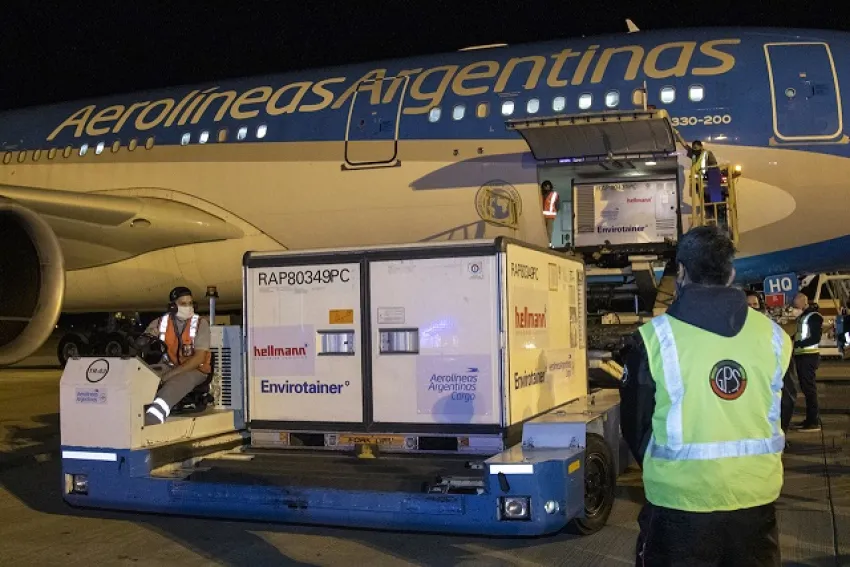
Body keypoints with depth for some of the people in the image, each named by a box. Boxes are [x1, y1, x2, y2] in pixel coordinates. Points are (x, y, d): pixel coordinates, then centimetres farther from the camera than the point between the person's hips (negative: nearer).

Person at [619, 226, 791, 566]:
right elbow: (777, 416, 7)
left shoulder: (655, 338, -12)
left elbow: (635, 424, -2)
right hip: (756, 498, 3)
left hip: (682, 501, -3)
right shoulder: (773, 337, -2)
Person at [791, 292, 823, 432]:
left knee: (809, 388, -9)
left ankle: (814, 422, -8)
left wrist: (796, 344, -21)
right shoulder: (801, 317, 18)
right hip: (801, 356, 9)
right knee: (805, 388, 12)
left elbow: (815, 338, -17)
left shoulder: (814, 316, -10)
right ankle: (810, 419, 18)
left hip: (809, 356, -9)